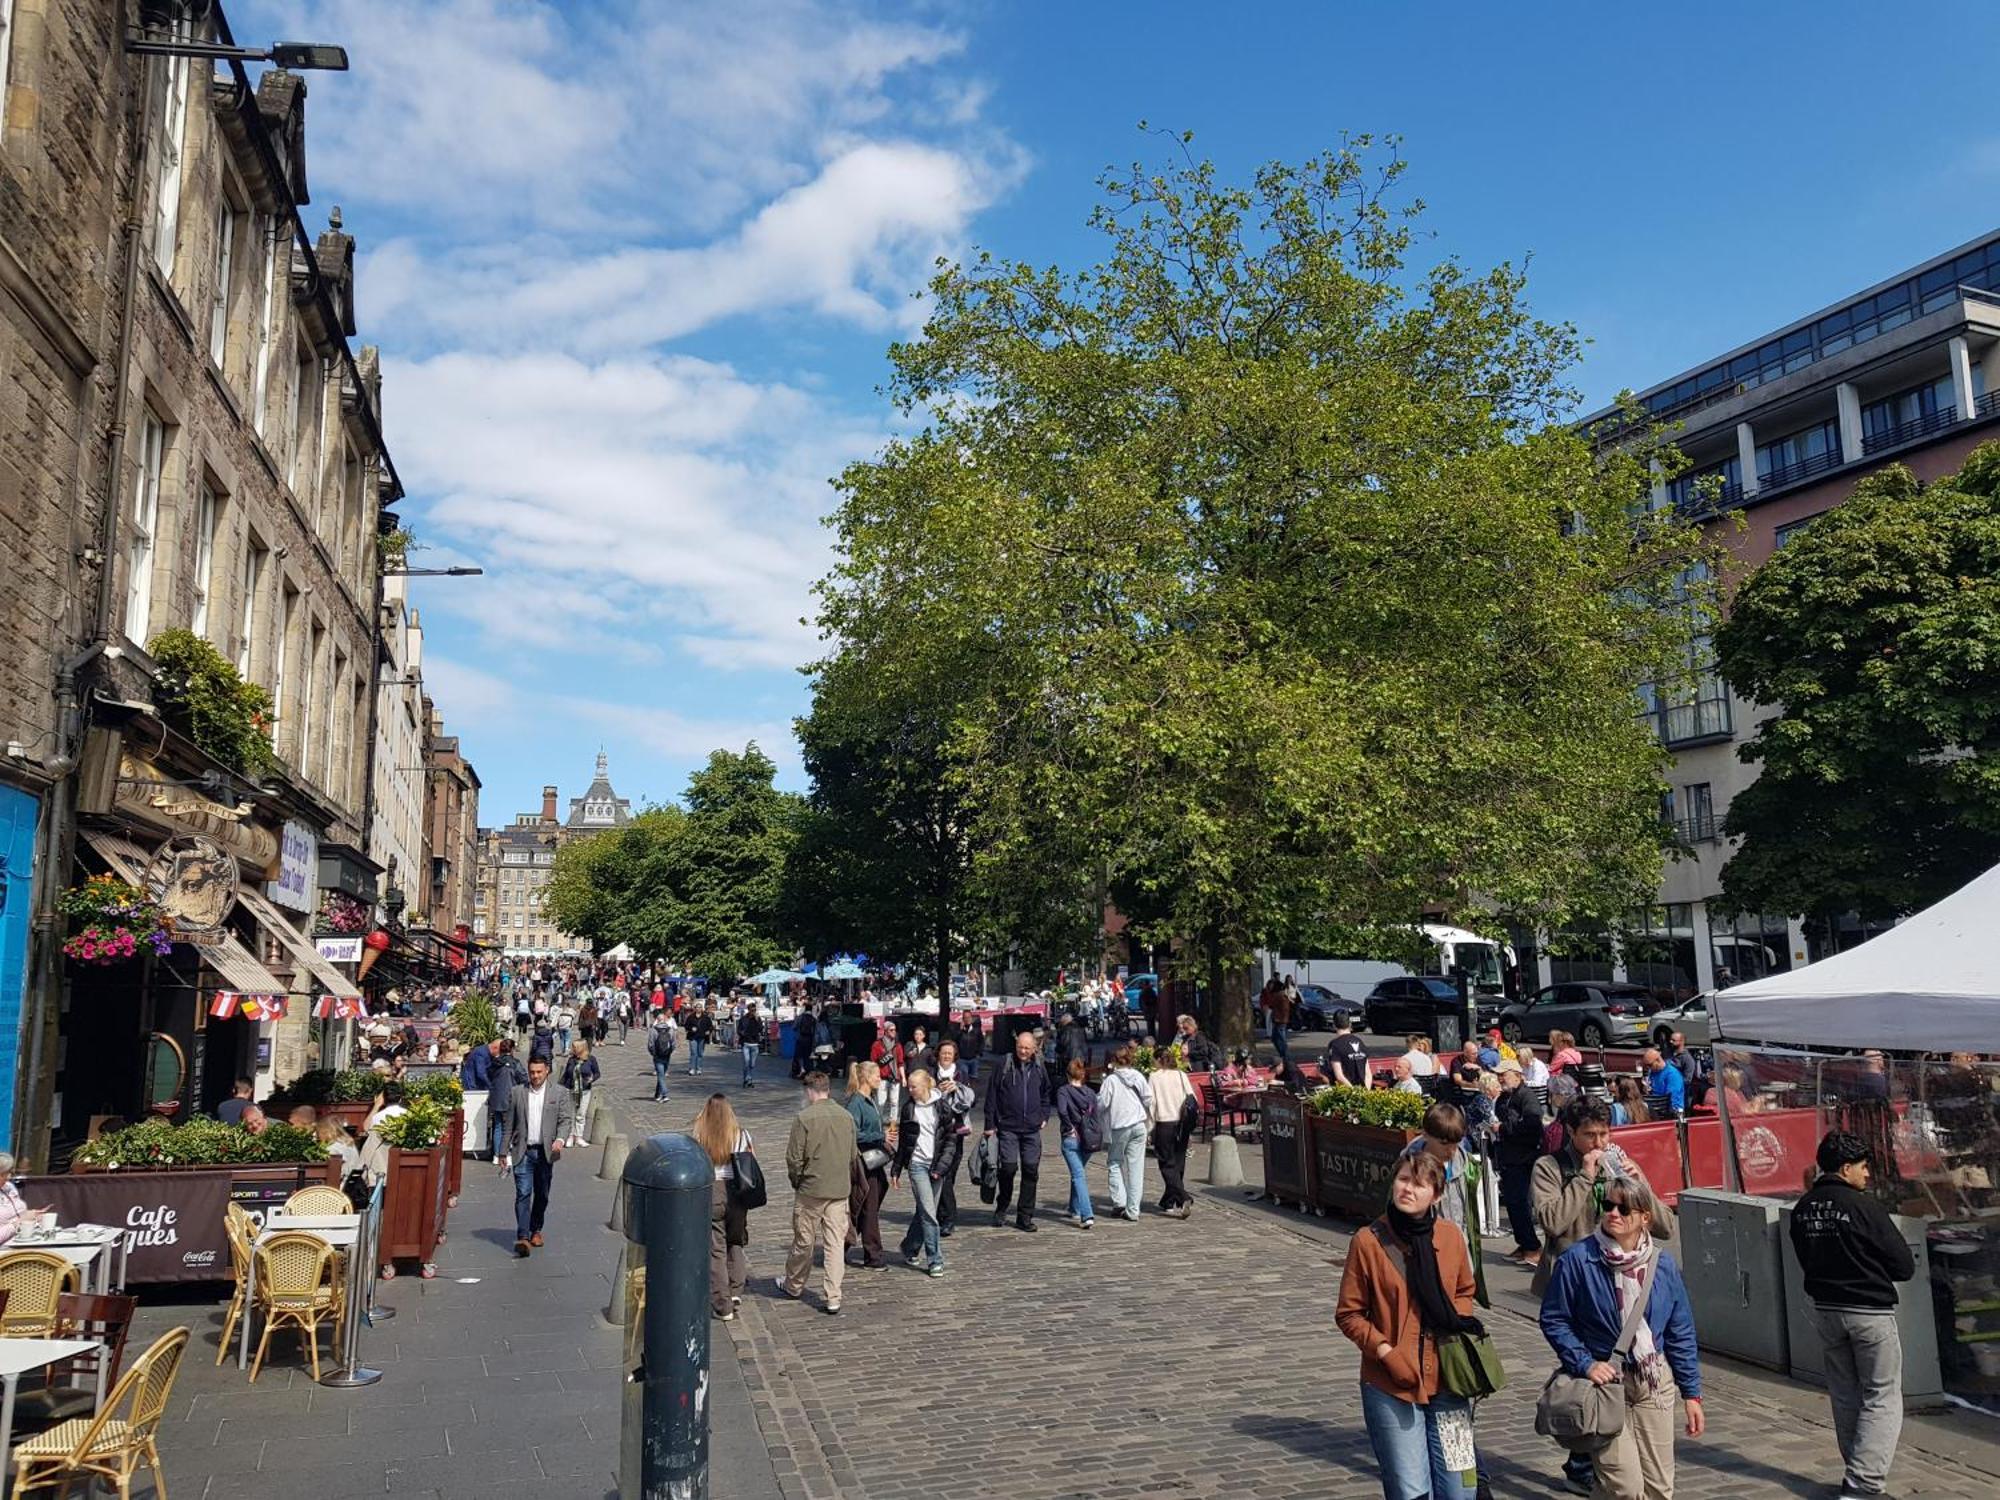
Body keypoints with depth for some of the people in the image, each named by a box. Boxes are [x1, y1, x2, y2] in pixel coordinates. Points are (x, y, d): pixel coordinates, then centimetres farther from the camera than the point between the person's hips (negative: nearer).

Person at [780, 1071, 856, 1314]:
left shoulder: (803, 1118, -13)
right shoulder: (846, 1116, 2)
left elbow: (794, 1158, -11)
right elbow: (853, 1157, 10)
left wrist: (797, 1182, 5)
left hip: (811, 1189, -3)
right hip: (840, 1190, 4)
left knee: (803, 1241, 12)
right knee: (836, 1243, 6)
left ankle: (794, 1286, 31)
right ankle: (833, 1298, 5)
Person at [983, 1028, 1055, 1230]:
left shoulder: (1039, 1069, 8)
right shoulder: (1004, 1067, -3)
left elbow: (1046, 1094, 24)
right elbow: (991, 1097, 0)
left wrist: (1043, 1116, 12)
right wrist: (990, 1125, -3)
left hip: (1032, 1130, 3)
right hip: (1007, 1128, -3)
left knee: (1031, 1171, 2)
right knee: (1009, 1167, -11)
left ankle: (1025, 1217, 12)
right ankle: (1001, 1208, 13)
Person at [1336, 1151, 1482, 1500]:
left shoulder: (1450, 1235, 0)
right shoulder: (1368, 1241, -10)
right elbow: (1348, 1314, -3)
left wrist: (1459, 1328, -1)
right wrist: (1385, 1351, -14)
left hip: (1446, 1381, 3)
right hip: (1390, 1386, -3)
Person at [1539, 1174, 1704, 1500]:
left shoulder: (1663, 1265, 0)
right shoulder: (1578, 1259, -14)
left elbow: (1681, 1333, 8)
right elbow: (1553, 1320, -7)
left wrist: (1691, 1393, 8)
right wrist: (1584, 1364, -16)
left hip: (1654, 1383, 5)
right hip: (1603, 1380, -4)